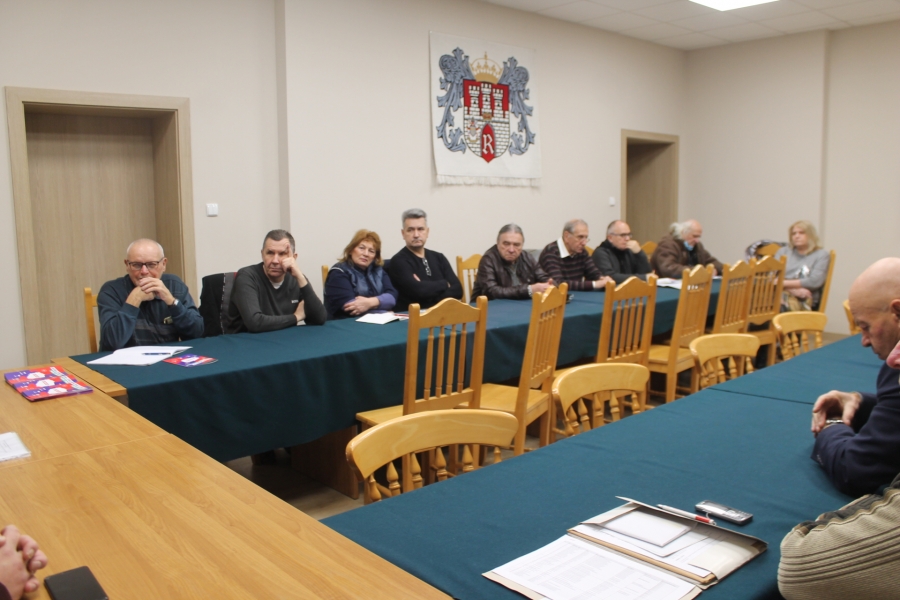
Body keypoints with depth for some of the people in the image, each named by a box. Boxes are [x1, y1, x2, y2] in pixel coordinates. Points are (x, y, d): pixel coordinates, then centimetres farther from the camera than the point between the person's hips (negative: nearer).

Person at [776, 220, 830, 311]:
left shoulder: (822, 255, 14)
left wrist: (784, 283, -6)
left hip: (803, 301, -3)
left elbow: (815, 281, -2)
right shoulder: (783, 251, 22)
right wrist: (793, 289, -9)